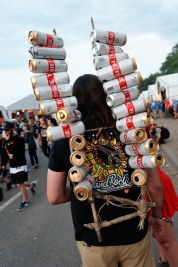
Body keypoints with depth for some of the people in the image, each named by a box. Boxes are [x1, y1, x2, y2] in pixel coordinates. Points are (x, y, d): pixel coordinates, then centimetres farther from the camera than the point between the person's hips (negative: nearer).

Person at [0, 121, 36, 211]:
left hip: (20, 166, -8)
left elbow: (12, 151, -29)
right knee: (16, 184, 14)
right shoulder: (7, 139, 6)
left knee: (20, 184, -2)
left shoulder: (19, 139, -18)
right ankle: (31, 185, 38)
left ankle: (25, 201, 15)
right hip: (12, 166, 8)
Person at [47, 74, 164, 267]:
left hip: (92, 238, 0)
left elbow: (55, 197, -8)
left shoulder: (63, 140, -13)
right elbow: (155, 186, -6)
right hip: (134, 234, 1)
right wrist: (158, 215, 11)